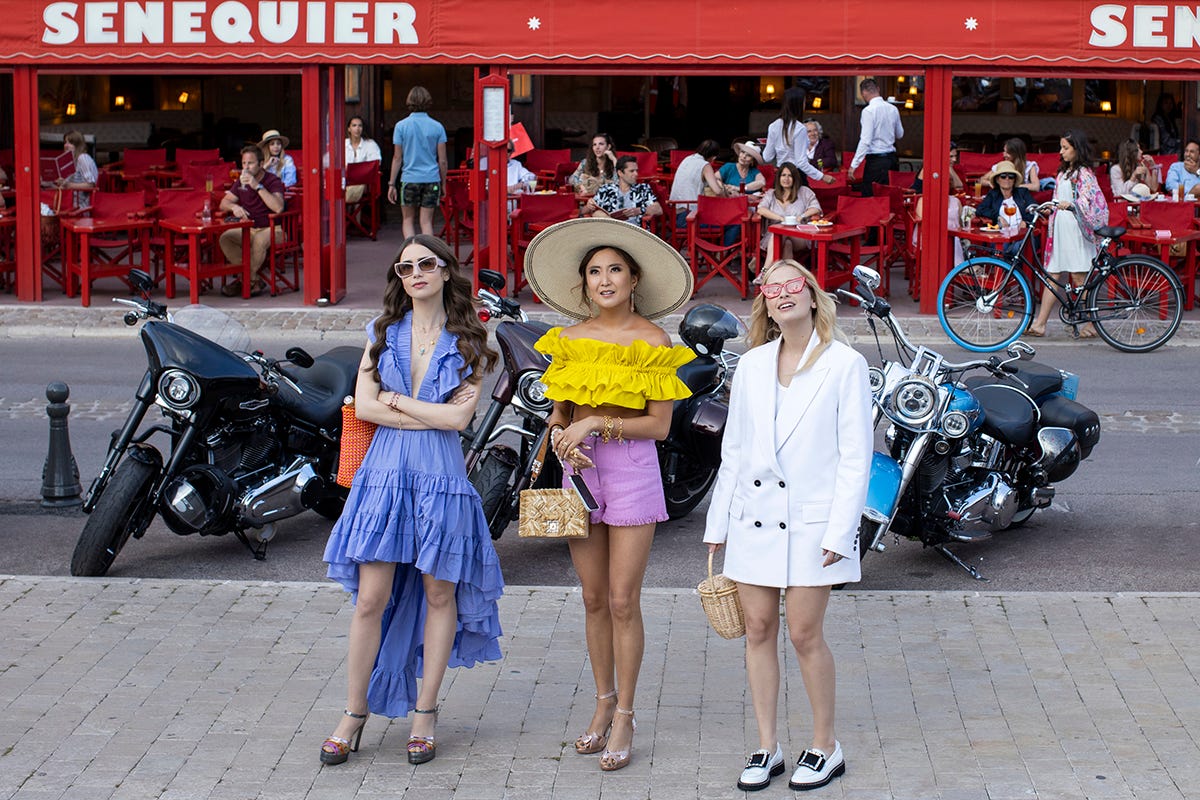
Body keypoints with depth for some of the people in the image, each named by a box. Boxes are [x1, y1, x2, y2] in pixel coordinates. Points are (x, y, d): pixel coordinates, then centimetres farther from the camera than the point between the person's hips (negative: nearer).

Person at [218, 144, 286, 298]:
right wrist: (234, 207, -15)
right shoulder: (241, 181, 11)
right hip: (248, 229, 6)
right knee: (225, 238, -20)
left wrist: (258, 186, -29)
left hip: (272, 229, -6)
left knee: (259, 240, -39)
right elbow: (224, 203, 10)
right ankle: (254, 280, -19)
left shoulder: (273, 181, -10)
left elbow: (278, 207, -27)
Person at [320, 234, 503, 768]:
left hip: (440, 474, -1)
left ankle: (424, 712, 15)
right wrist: (432, 414, -8)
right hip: (385, 471, 1)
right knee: (371, 598, -1)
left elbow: (459, 417, -8)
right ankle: (355, 713, 9)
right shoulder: (383, 333, 9)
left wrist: (395, 399, -4)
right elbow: (363, 406, -1)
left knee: (439, 592, 5)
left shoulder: (467, 342, 4)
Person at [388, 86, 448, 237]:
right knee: (427, 222, 6)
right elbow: (442, 160, 0)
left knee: (408, 220, 11)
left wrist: (391, 184, 5)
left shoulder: (401, 126, -3)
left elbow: (397, 158, -1)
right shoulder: (437, 127, -1)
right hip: (431, 179, 1)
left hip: (409, 179, -1)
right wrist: (444, 182, 11)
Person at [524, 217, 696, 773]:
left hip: (632, 470, -4)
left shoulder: (653, 341, -6)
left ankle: (624, 716, 7)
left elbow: (658, 424, -8)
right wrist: (563, 437, -9)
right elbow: (559, 412, 13)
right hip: (581, 470, 4)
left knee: (623, 600, -3)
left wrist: (596, 424, -16)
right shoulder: (569, 340, 7)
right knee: (594, 598, 10)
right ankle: (604, 702, 22)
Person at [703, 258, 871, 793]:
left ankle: (825, 747, 13)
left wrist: (840, 531, -12)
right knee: (758, 630, 6)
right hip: (754, 517, 4)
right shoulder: (751, 366, 9)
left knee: (804, 634, -3)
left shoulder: (845, 364, -4)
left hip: (811, 520, -4)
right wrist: (718, 523, 11)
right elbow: (734, 450, 13)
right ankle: (766, 747, 17)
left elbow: (855, 457, -6)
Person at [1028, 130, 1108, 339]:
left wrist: (1069, 205, -34)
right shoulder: (1064, 172, 18)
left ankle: (1090, 324, 1)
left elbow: (1090, 201, -20)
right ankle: (1040, 324, 3)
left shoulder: (1084, 173, -8)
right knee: (1052, 275, 5)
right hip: (1060, 228, 9)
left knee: (1079, 277, -6)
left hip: (1075, 229, -8)